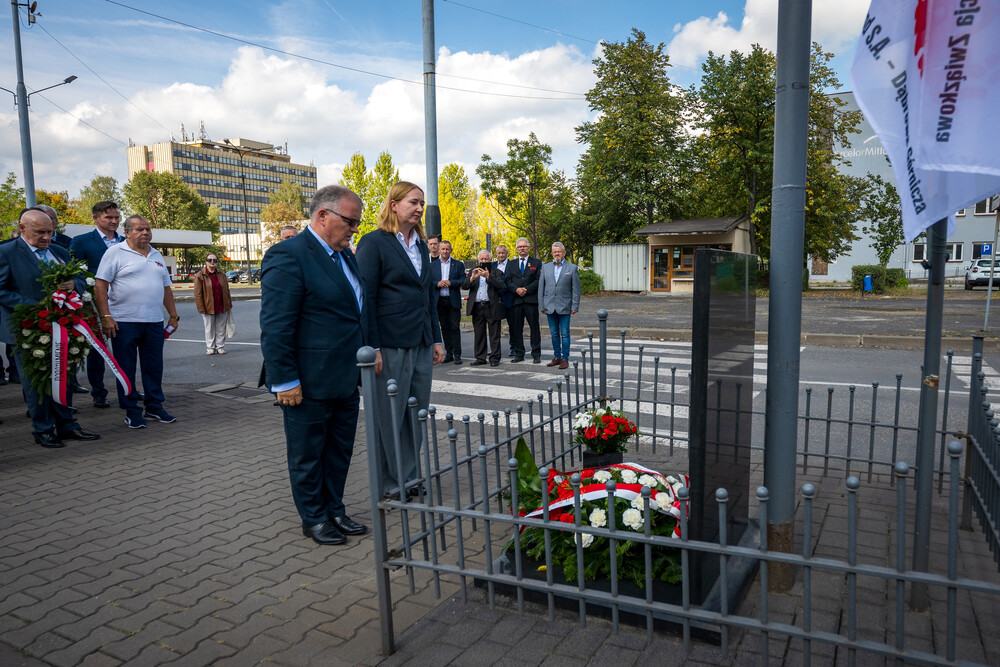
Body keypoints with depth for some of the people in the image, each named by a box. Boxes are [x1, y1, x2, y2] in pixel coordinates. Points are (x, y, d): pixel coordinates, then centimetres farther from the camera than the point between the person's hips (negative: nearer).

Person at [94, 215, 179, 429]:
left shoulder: (156, 256, 16)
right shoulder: (115, 253, -3)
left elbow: (166, 288, 20)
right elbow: (100, 286, -8)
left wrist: (173, 316, 15)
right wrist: (106, 317, -15)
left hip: (154, 322, 5)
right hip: (124, 322, -5)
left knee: (154, 367, 9)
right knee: (126, 369, 3)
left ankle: (154, 407, 20)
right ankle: (131, 411, 12)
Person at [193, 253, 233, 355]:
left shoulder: (221, 275, 8)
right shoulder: (200, 276, -4)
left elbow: (226, 291, 13)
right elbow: (198, 294, -6)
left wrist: (229, 305, 9)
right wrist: (201, 308, -11)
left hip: (222, 307, 3)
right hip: (208, 308, -3)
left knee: (221, 329, 8)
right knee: (209, 329, 6)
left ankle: (220, 347, 18)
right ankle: (210, 348, 17)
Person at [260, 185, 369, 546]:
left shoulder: (345, 255, 12)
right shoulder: (287, 256, -16)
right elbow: (275, 327, -19)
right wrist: (285, 381, -19)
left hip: (346, 380, 8)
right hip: (309, 384, -8)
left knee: (340, 451, 18)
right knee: (308, 455, 10)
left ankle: (335, 511, 33)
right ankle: (314, 519, 25)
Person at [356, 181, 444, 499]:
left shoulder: (421, 246, 15)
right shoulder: (373, 242, -6)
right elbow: (366, 297, -11)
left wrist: (436, 339, 16)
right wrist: (373, 348, -16)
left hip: (421, 346, 7)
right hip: (390, 346, -7)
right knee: (387, 418, 3)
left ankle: (410, 478, 27)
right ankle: (387, 486, 17)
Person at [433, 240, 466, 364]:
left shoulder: (458, 265, 5)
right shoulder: (432, 265, 10)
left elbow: (463, 280, -2)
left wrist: (450, 283, -15)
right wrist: (437, 283, -13)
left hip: (453, 301, -2)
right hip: (439, 301, 2)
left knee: (455, 328, -3)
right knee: (445, 328, 8)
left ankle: (457, 355, 1)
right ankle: (449, 353, 15)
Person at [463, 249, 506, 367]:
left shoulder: (497, 272, 7)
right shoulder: (473, 272, 15)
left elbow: (500, 285, -11)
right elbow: (464, 286, 4)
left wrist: (488, 276, -21)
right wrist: (472, 278, -14)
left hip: (492, 307, -3)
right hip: (477, 307, 3)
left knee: (494, 334, -1)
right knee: (479, 334, 7)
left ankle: (495, 358, 5)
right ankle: (480, 358, 14)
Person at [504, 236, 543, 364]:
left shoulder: (536, 263, 9)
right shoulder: (511, 264, 17)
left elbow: (539, 280, -1)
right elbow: (507, 280, 7)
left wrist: (527, 290, -12)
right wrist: (516, 289, -11)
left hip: (531, 300, -3)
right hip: (516, 300, 3)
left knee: (534, 328, -2)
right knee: (516, 328, 4)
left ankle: (536, 354, 2)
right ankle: (519, 353, 13)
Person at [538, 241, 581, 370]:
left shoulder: (572, 268, 1)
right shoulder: (545, 267, 9)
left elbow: (576, 289, 0)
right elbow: (541, 287, 9)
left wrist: (574, 307, -5)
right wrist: (542, 305, 5)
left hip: (564, 307, -3)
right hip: (550, 307, 3)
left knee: (565, 334, -2)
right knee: (554, 334, 10)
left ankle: (565, 359, 4)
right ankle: (556, 357, 19)